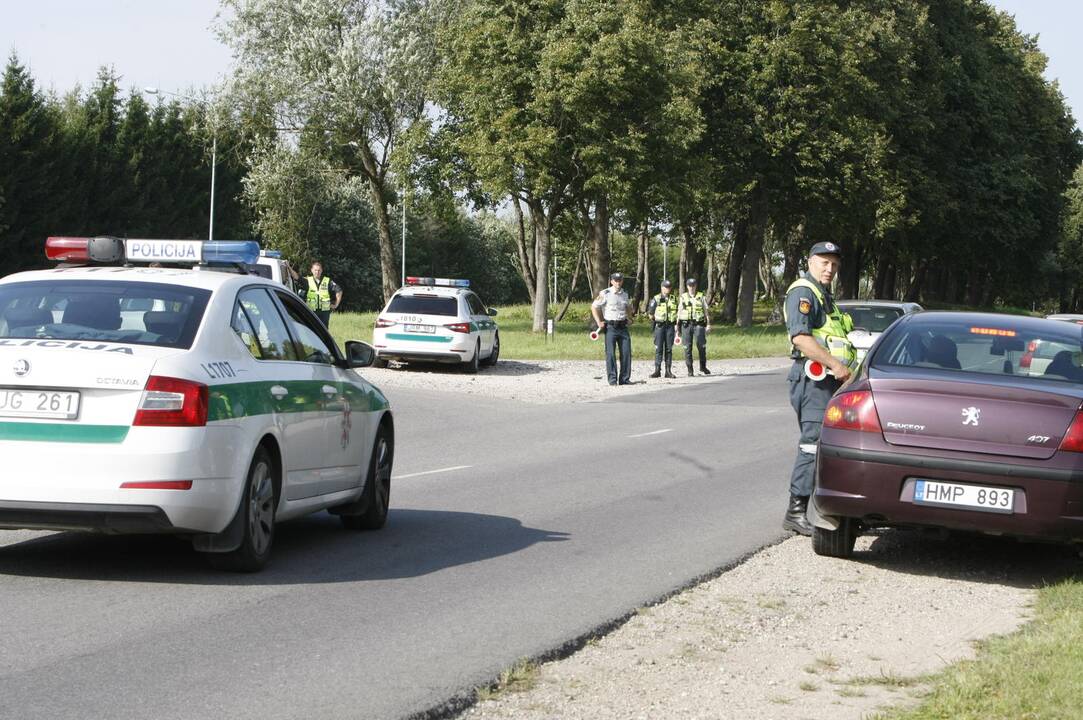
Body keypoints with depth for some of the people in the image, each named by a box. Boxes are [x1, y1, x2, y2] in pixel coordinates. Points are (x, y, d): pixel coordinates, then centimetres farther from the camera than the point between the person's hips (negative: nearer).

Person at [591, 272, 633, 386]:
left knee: (626, 353, 1)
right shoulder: (605, 294, -5)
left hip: (623, 326, 5)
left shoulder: (625, 295, 12)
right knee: (610, 354, -6)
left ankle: (624, 378, 8)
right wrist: (599, 322, -4)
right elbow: (594, 307, -1)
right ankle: (612, 379, -2)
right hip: (610, 327, -5)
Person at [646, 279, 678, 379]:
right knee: (658, 349, -5)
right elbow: (650, 313, 2)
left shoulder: (674, 299, 11)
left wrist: (676, 322, 13)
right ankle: (657, 370, -4)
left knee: (669, 349, 3)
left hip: (670, 326, 3)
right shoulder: (656, 299, 0)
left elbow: (677, 312, 19)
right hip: (659, 326, -3)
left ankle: (668, 371, 6)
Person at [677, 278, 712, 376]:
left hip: (698, 324, -1)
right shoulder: (683, 297, 9)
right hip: (686, 324, 1)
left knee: (701, 346, -7)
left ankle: (703, 366, 11)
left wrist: (708, 324, 1)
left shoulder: (701, 297, 8)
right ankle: (689, 370, 3)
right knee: (687, 348, -1)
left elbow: (706, 311, 8)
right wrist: (677, 325, 3)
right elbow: (679, 312, 9)